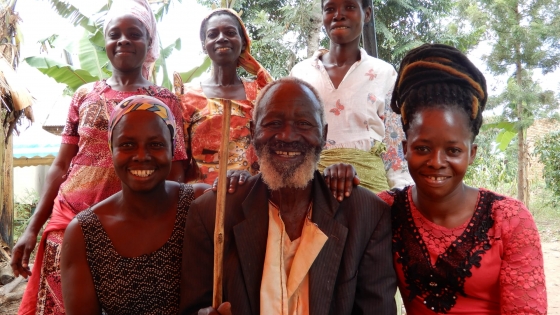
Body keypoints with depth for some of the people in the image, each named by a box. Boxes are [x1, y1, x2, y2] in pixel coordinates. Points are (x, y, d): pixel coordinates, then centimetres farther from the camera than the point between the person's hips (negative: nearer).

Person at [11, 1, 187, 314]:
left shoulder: (166, 101, 1)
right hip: (69, 220, 2)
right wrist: (33, 228, 5)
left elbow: (175, 174, -1)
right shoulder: (85, 96, 7)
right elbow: (61, 166, 9)